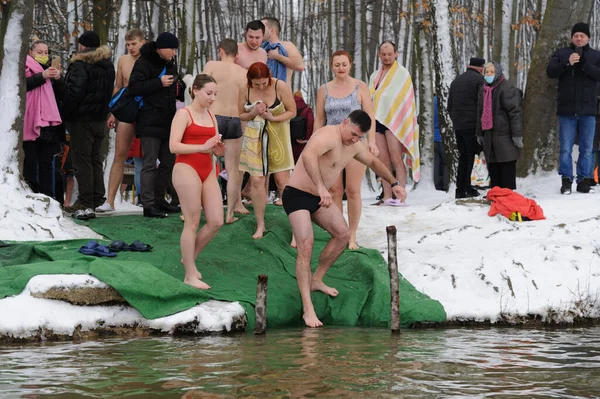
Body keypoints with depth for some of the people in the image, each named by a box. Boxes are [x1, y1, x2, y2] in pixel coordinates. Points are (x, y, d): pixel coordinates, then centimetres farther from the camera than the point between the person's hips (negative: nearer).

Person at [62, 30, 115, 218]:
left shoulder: (80, 65, -16)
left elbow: (74, 92, -21)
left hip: (81, 119, -8)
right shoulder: (108, 65, 12)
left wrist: (65, 113, -11)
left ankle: (86, 204, -9)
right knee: (96, 159, 16)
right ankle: (97, 200, 19)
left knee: (82, 160, -5)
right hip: (100, 118, 8)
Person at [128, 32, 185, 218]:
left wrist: (184, 91, 10)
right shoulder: (145, 63, -9)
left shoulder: (170, 65, 17)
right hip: (150, 123, -9)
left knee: (169, 162, 13)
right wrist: (159, 83, -24)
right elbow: (134, 87, -20)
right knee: (149, 164, -9)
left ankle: (159, 199, 25)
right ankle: (148, 205, -8)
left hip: (167, 122, 9)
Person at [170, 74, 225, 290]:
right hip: (187, 169, -7)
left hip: (207, 171, 7)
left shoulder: (211, 117, 15)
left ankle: (189, 257, 23)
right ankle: (190, 275, 3)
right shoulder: (184, 114, -6)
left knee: (216, 221, 2)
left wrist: (218, 148, -6)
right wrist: (203, 147, -24)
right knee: (192, 223, -4)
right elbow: (173, 146, -16)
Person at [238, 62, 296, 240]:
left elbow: (292, 111, -7)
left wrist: (273, 118, -22)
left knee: (283, 181, -4)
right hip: (254, 138, 2)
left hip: (277, 138, -2)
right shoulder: (245, 91, -8)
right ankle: (260, 225, 14)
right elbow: (241, 115, 5)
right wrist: (253, 113, -17)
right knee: (257, 181, 0)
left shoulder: (280, 87, -15)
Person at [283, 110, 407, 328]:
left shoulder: (354, 146, 4)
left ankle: (316, 280, 28)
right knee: (306, 245, -20)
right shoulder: (328, 136, -27)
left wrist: (394, 183, 26)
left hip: (318, 198, 10)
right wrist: (321, 187, -55)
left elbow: (373, 162, 26)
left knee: (343, 234, 13)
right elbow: (308, 155, -48)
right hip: (297, 195, -10)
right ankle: (308, 309, -23)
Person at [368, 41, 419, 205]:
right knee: (383, 160, 1)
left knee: (396, 159, -13)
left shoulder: (402, 73, 3)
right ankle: (387, 197, 0)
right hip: (377, 119, 6)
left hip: (394, 120, -6)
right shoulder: (375, 76, 20)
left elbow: (405, 99, -3)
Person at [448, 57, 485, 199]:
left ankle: (460, 189, 9)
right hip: (473, 126, -6)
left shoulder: (456, 81, 18)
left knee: (463, 156, 12)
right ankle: (468, 188, -9)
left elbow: (449, 106, 19)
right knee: (472, 156, -4)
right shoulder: (480, 80, -5)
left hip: (458, 127, 6)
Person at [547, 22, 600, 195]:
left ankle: (584, 181, 8)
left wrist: (584, 64, -20)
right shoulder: (561, 54, 8)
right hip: (566, 110, 0)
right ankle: (566, 181, 5)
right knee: (566, 148, 0)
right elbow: (550, 71, -5)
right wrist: (567, 63, -19)